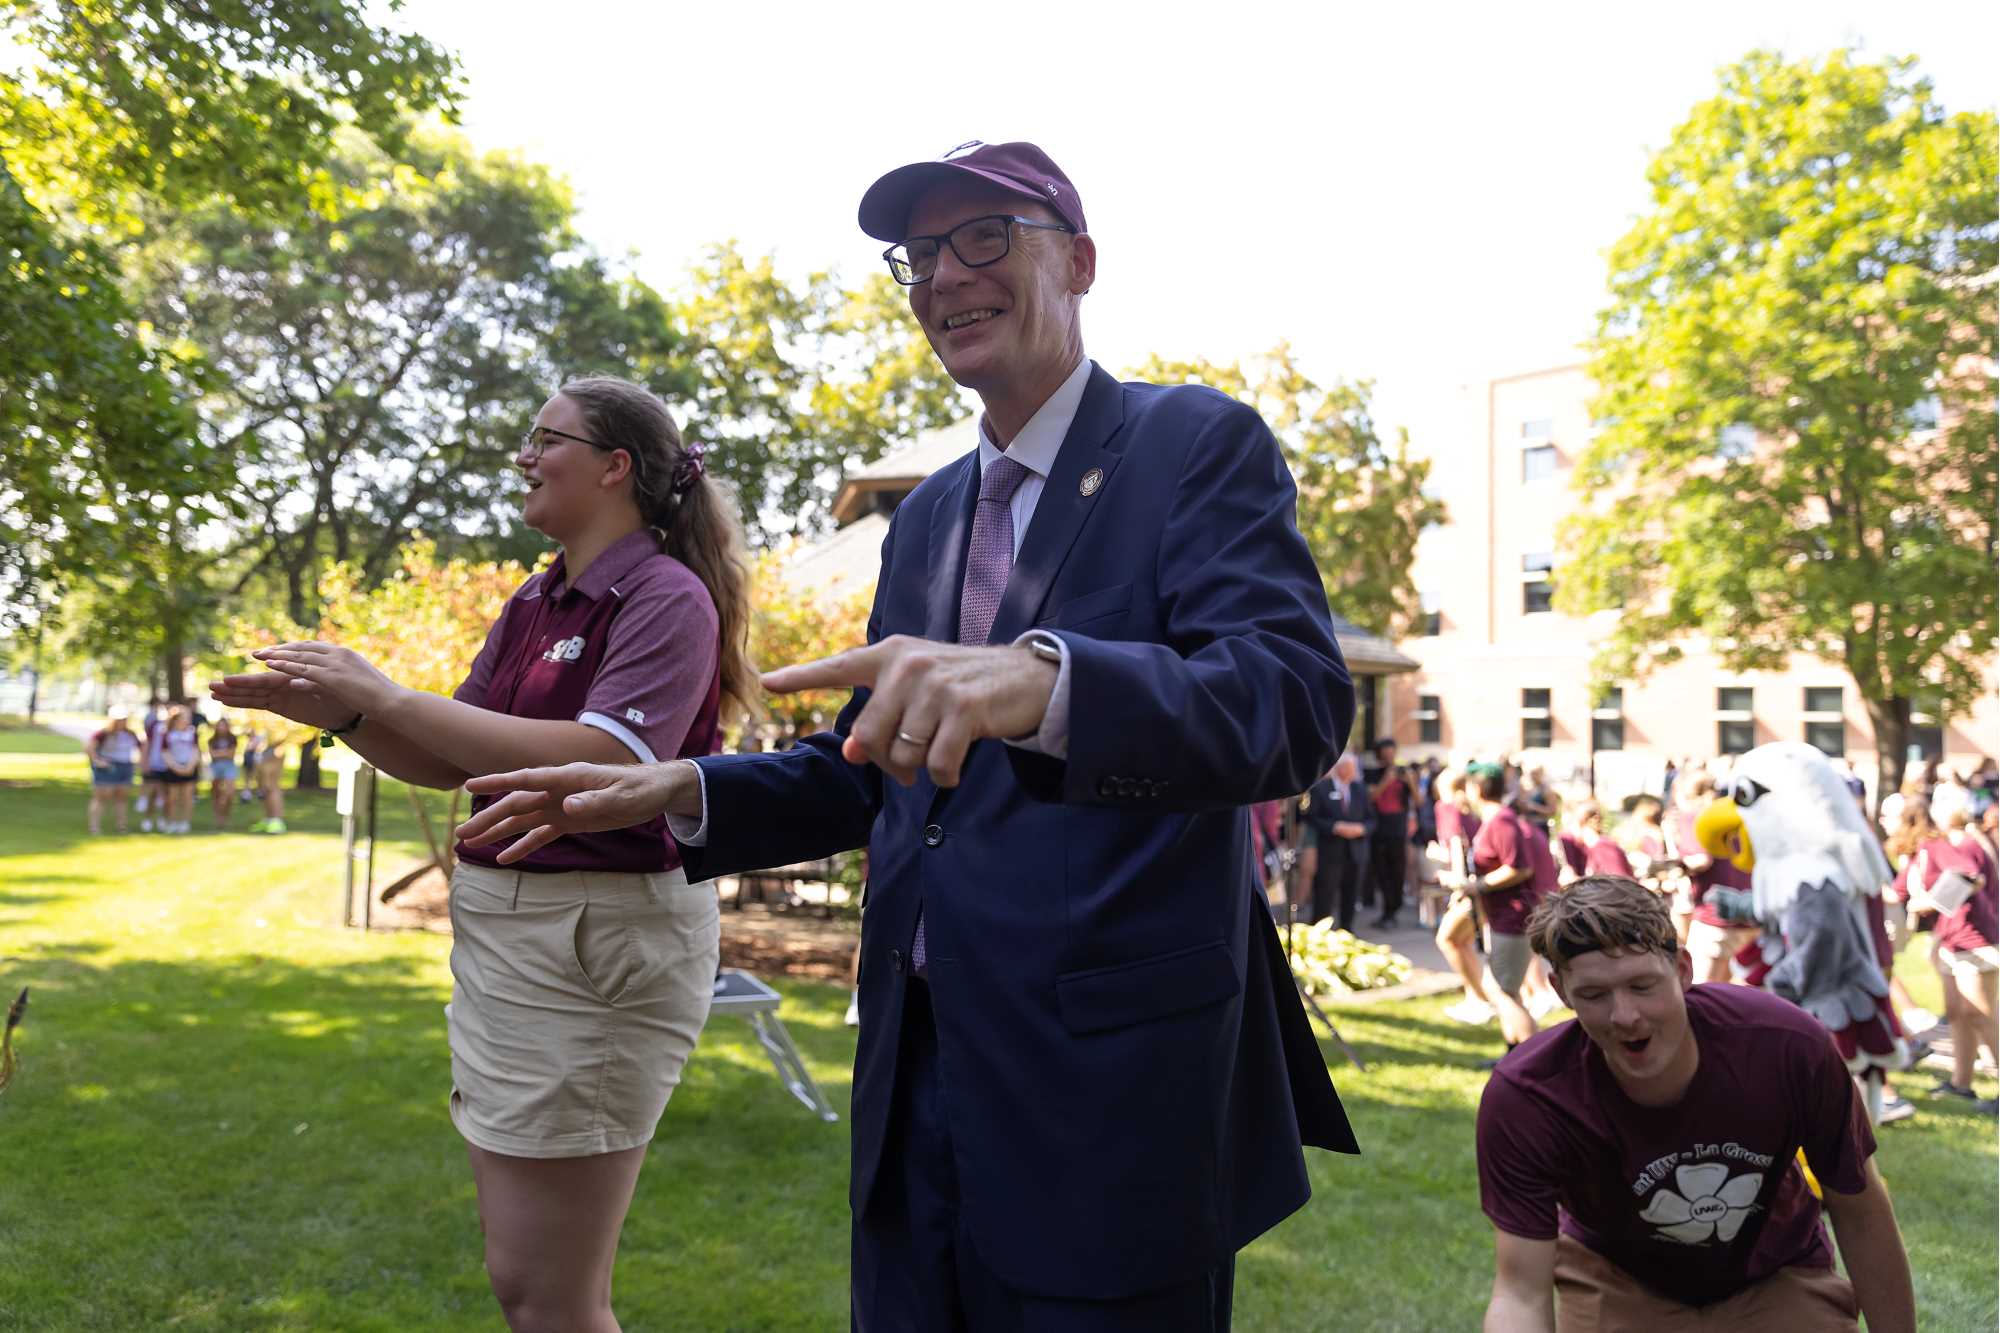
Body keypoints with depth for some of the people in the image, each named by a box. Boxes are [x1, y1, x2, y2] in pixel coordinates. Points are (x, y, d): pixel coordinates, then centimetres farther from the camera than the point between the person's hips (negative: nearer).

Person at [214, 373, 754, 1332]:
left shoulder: (668, 598, -12)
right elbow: (452, 763, 16)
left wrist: (388, 697, -21)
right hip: (500, 924, 9)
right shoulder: (535, 602, 12)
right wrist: (339, 712, -2)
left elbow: (604, 762, -26)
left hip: (600, 937, -8)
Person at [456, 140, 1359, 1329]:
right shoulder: (929, 513, 14)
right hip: (918, 1073, 6)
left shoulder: (1200, 445, -6)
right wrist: (679, 791, 2)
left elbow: (1299, 698, -23)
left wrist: (1043, 679, -40)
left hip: (1108, 1089, -6)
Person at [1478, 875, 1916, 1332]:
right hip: (1614, 1281, -1)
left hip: (1776, 1277, 1)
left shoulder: (1789, 1047, -30)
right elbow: (1521, 1291, -30)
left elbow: (1861, 1215, -13)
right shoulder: (1522, 1099, -33)